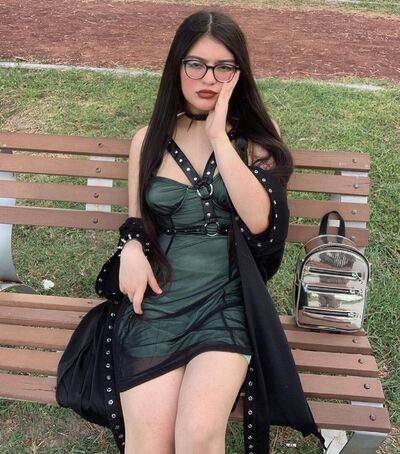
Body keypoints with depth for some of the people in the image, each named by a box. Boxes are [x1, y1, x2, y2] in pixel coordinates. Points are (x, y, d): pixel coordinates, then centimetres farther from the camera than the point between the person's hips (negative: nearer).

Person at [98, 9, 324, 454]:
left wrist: (219, 137, -10)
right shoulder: (148, 139, 10)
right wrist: (132, 247, -6)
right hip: (157, 297, 2)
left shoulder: (256, 135, 6)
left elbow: (258, 219, -9)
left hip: (227, 299, -1)